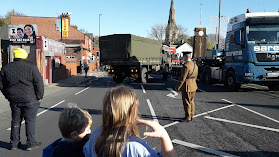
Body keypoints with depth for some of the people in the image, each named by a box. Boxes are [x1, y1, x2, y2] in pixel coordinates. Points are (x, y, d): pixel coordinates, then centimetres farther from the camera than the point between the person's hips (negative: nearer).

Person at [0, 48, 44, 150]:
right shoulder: (31, 67, -8)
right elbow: (39, 83, -9)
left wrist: (9, 97, 18)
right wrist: (39, 97, 1)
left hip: (14, 100, 4)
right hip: (29, 100, -4)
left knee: (15, 121, 15)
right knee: (30, 121, 4)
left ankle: (14, 143, 23)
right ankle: (30, 143, 9)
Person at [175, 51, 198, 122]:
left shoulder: (186, 66, -21)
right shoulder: (195, 65, 7)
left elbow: (182, 78, -21)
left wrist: (177, 87, -13)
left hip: (187, 87, -9)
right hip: (193, 86, 9)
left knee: (186, 102, 0)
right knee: (191, 101, 16)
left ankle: (188, 117, 7)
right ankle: (191, 116, 24)